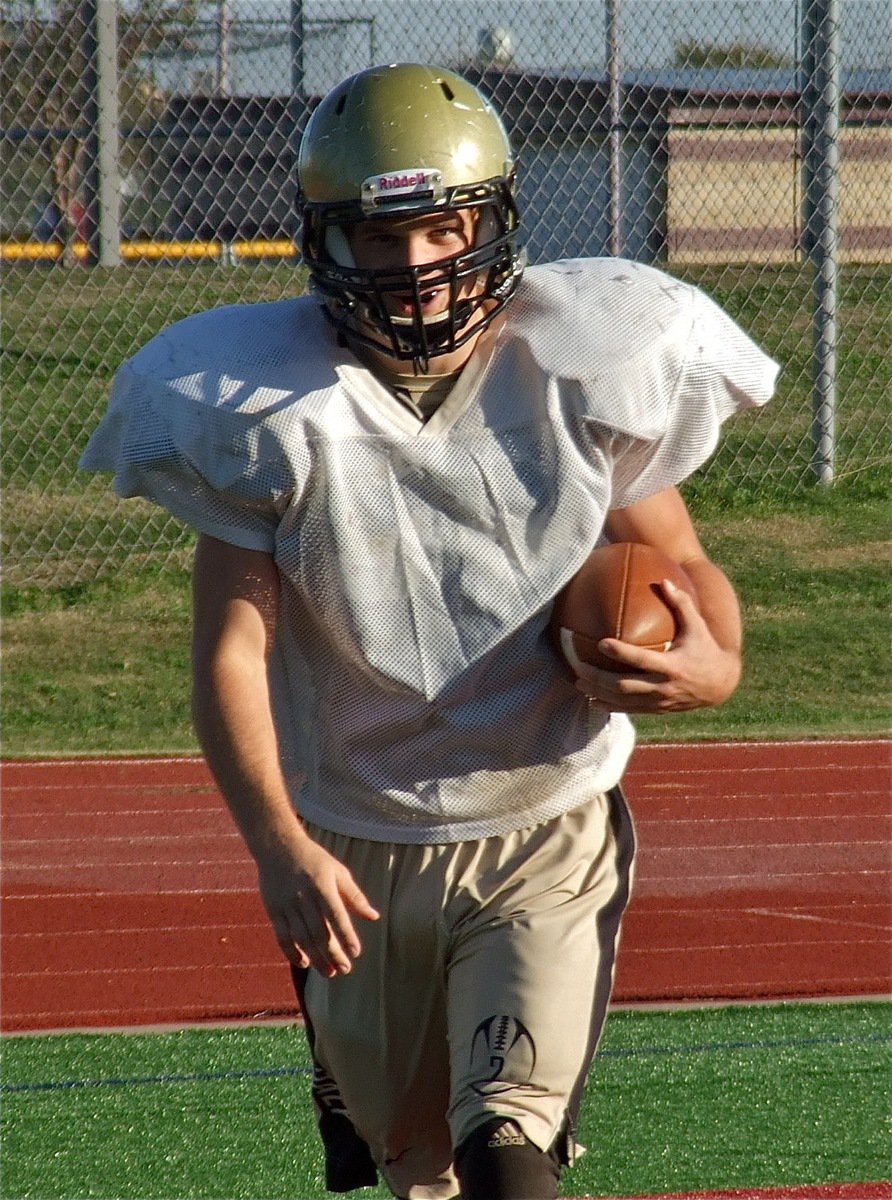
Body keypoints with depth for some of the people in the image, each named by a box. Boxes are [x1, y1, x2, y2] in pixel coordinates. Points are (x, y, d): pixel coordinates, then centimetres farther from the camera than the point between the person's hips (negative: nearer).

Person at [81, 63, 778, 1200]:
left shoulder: (575, 380, -7)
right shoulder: (273, 409, -10)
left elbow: (684, 571, 5)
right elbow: (231, 650, -13)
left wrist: (712, 665, -20)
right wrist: (277, 846, -28)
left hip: (549, 839, -1)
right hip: (355, 850, 1)